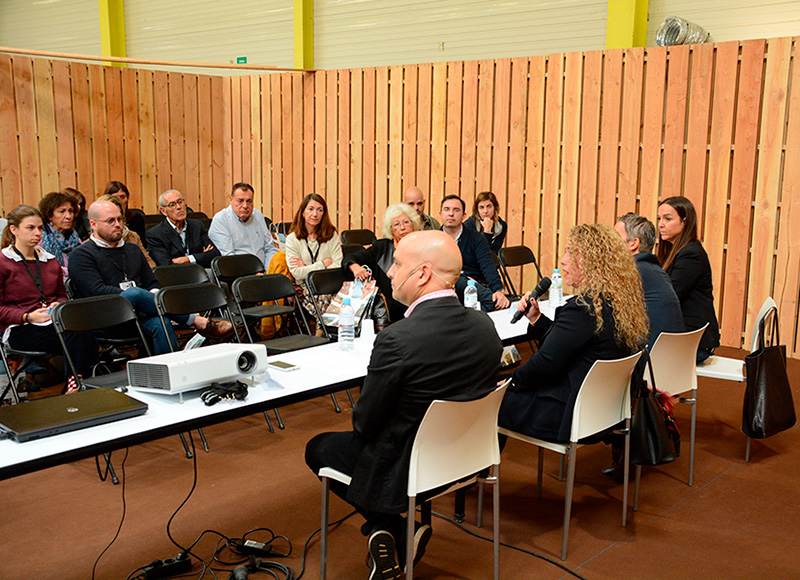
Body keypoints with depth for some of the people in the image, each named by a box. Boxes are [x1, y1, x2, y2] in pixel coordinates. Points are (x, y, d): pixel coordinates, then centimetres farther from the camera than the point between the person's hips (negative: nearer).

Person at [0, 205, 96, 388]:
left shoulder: (51, 261, 22)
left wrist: (58, 305, 3)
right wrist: (28, 317, -15)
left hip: (54, 322, 5)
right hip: (20, 330, -5)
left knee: (82, 331, -33)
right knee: (78, 338, -34)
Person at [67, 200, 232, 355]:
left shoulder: (133, 250, 27)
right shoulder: (81, 255, 7)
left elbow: (152, 283, 25)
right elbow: (96, 290, -8)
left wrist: (154, 295, -1)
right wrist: (134, 296, -17)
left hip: (139, 314, 5)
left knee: (160, 324, -33)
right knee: (134, 293, -36)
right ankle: (198, 322, -32)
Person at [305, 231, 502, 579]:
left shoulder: (397, 340, -29)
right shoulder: (485, 326, -8)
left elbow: (364, 423, -18)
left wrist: (363, 421, 7)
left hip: (405, 470, -7)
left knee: (317, 448, 19)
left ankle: (397, 531, 8)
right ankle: (391, 533, 21)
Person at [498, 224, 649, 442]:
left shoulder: (585, 307, -23)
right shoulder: (618, 302, 7)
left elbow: (547, 362, -21)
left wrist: (513, 381, -6)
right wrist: (535, 317, 8)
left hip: (568, 414, -10)